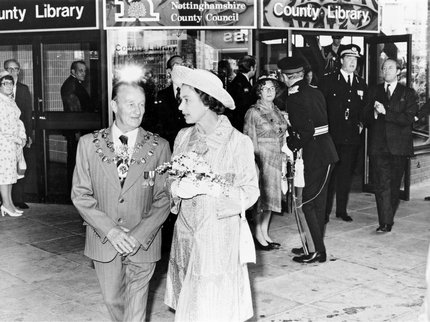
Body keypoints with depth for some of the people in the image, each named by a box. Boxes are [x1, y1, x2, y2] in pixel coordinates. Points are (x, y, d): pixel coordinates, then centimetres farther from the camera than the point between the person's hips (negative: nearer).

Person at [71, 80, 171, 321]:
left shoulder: (159, 147, -6)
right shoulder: (89, 143, -2)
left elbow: (164, 198, -6)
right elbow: (81, 194, -3)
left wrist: (138, 235, -17)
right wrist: (110, 230, -14)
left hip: (143, 243, -1)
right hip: (104, 241, 2)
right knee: (112, 299, 18)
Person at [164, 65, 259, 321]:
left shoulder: (239, 142, -9)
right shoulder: (183, 137, 7)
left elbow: (250, 192, -9)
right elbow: (173, 179, 13)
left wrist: (207, 188, -20)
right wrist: (177, 187, -10)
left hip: (219, 240, -4)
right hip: (185, 234, 5)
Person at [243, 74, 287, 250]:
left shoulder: (278, 112, 13)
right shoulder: (253, 112, -7)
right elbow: (250, 140, -9)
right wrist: (255, 160, -14)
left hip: (276, 159, 7)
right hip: (261, 158, -7)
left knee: (271, 195, 10)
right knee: (262, 195, -5)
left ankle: (265, 233, 18)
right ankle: (258, 235, 6)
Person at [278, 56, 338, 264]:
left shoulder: (295, 98, -16)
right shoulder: (315, 92, 10)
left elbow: (306, 130, -23)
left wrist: (292, 145, -8)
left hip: (313, 154, -9)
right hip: (326, 151, 9)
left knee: (307, 203, -1)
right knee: (319, 201, 16)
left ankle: (319, 251, 3)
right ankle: (316, 245, 26)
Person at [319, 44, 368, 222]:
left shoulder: (361, 84, 14)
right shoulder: (328, 81, 0)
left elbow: (364, 108, 21)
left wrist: (361, 124, 6)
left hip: (352, 137, 4)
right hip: (332, 136, -4)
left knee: (346, 174, 9)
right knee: (329, 174, -3)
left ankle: (342, 209, 19)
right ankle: (325, 211, 5)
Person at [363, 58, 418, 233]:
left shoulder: (408, 93, 6)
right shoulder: (374, 91, 14)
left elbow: (408, 119, -7)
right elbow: (366, 118, 11)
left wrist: (385, 112, -14)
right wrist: (374, 112, -11)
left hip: (398, 146, -1)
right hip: (378, 145, 1)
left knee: (394, 185, 7)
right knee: (382, 185, -9)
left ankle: (388, 218, 22)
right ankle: (385, 222, -11)